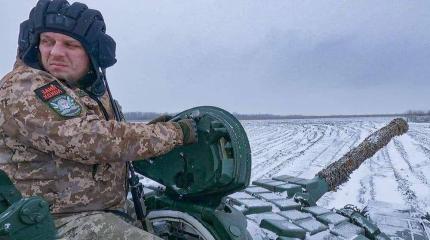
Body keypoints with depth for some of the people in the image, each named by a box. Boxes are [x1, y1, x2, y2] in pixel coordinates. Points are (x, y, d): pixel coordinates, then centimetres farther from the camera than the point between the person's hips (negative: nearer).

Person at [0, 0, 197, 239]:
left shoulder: (92, 88, 10)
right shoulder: (23, 89, -17)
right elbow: (96, 141, -27)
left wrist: (153, 130, 4)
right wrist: (176, 132, -19)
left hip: (107, 208, 9)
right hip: (65, 221, -8)